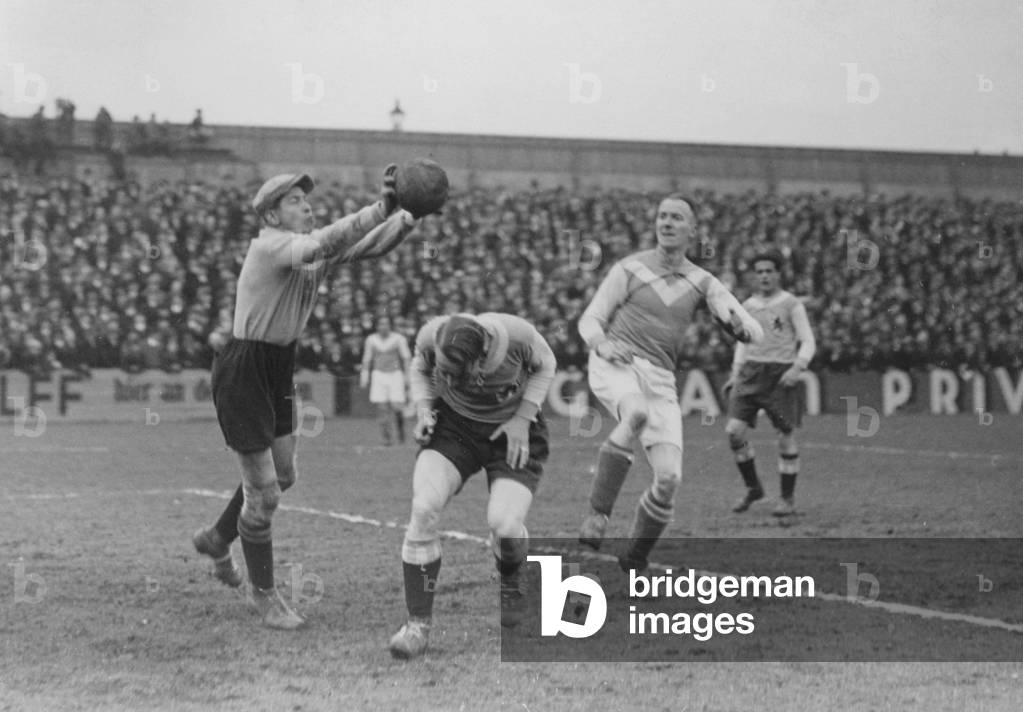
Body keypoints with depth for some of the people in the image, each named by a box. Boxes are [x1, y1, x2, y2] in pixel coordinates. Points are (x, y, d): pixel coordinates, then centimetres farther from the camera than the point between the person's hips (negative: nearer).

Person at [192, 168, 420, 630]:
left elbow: (372, 246, -7)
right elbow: (320, 246, -39)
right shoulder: (268, 246, -20)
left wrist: (400, 212, -26)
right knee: (264, 492, -2)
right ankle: (263, 593, 17)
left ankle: (217, 539, 47)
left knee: (282, 476, 22)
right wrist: (381, 210, -43)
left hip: (280, 369, 9)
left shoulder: (312, 252, 3)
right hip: (242, 373, -9)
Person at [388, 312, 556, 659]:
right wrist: (423, 409, -14)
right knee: (423, 510, -22)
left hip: (511, 434, -2)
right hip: (453, 426, 2)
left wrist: (522, 419, -14)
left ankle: (509, 582, 18)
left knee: (505, 526, -21)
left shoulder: (517, 335, -30)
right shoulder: (430, 336, -23)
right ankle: (418, 623, -12)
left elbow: (544, 366, -5)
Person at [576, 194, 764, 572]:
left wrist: (737, 323, -19)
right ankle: (597, 513, -35)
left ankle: (635, 557, 12)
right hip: (616, 366, -3)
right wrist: (602, 344, -15)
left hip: (660, 379, 3)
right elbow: (590, 319, 8)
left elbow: (753, 332, 6)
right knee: (637, 412, -39)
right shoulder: (629, 269, 7)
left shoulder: (701, 281, 13)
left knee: (669, 477, -11)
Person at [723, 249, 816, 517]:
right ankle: (753, 488, 8)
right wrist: (735, 374, 15)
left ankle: (788, 498, 11)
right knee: (734, 430, -9)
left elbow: (808, 342, -3)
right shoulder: (748, 306, 14)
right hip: (751, 373, 4)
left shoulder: (791, 304, 0)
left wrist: (798, 368, -18)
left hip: (781, 375, -4)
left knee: (785, 436, -2)